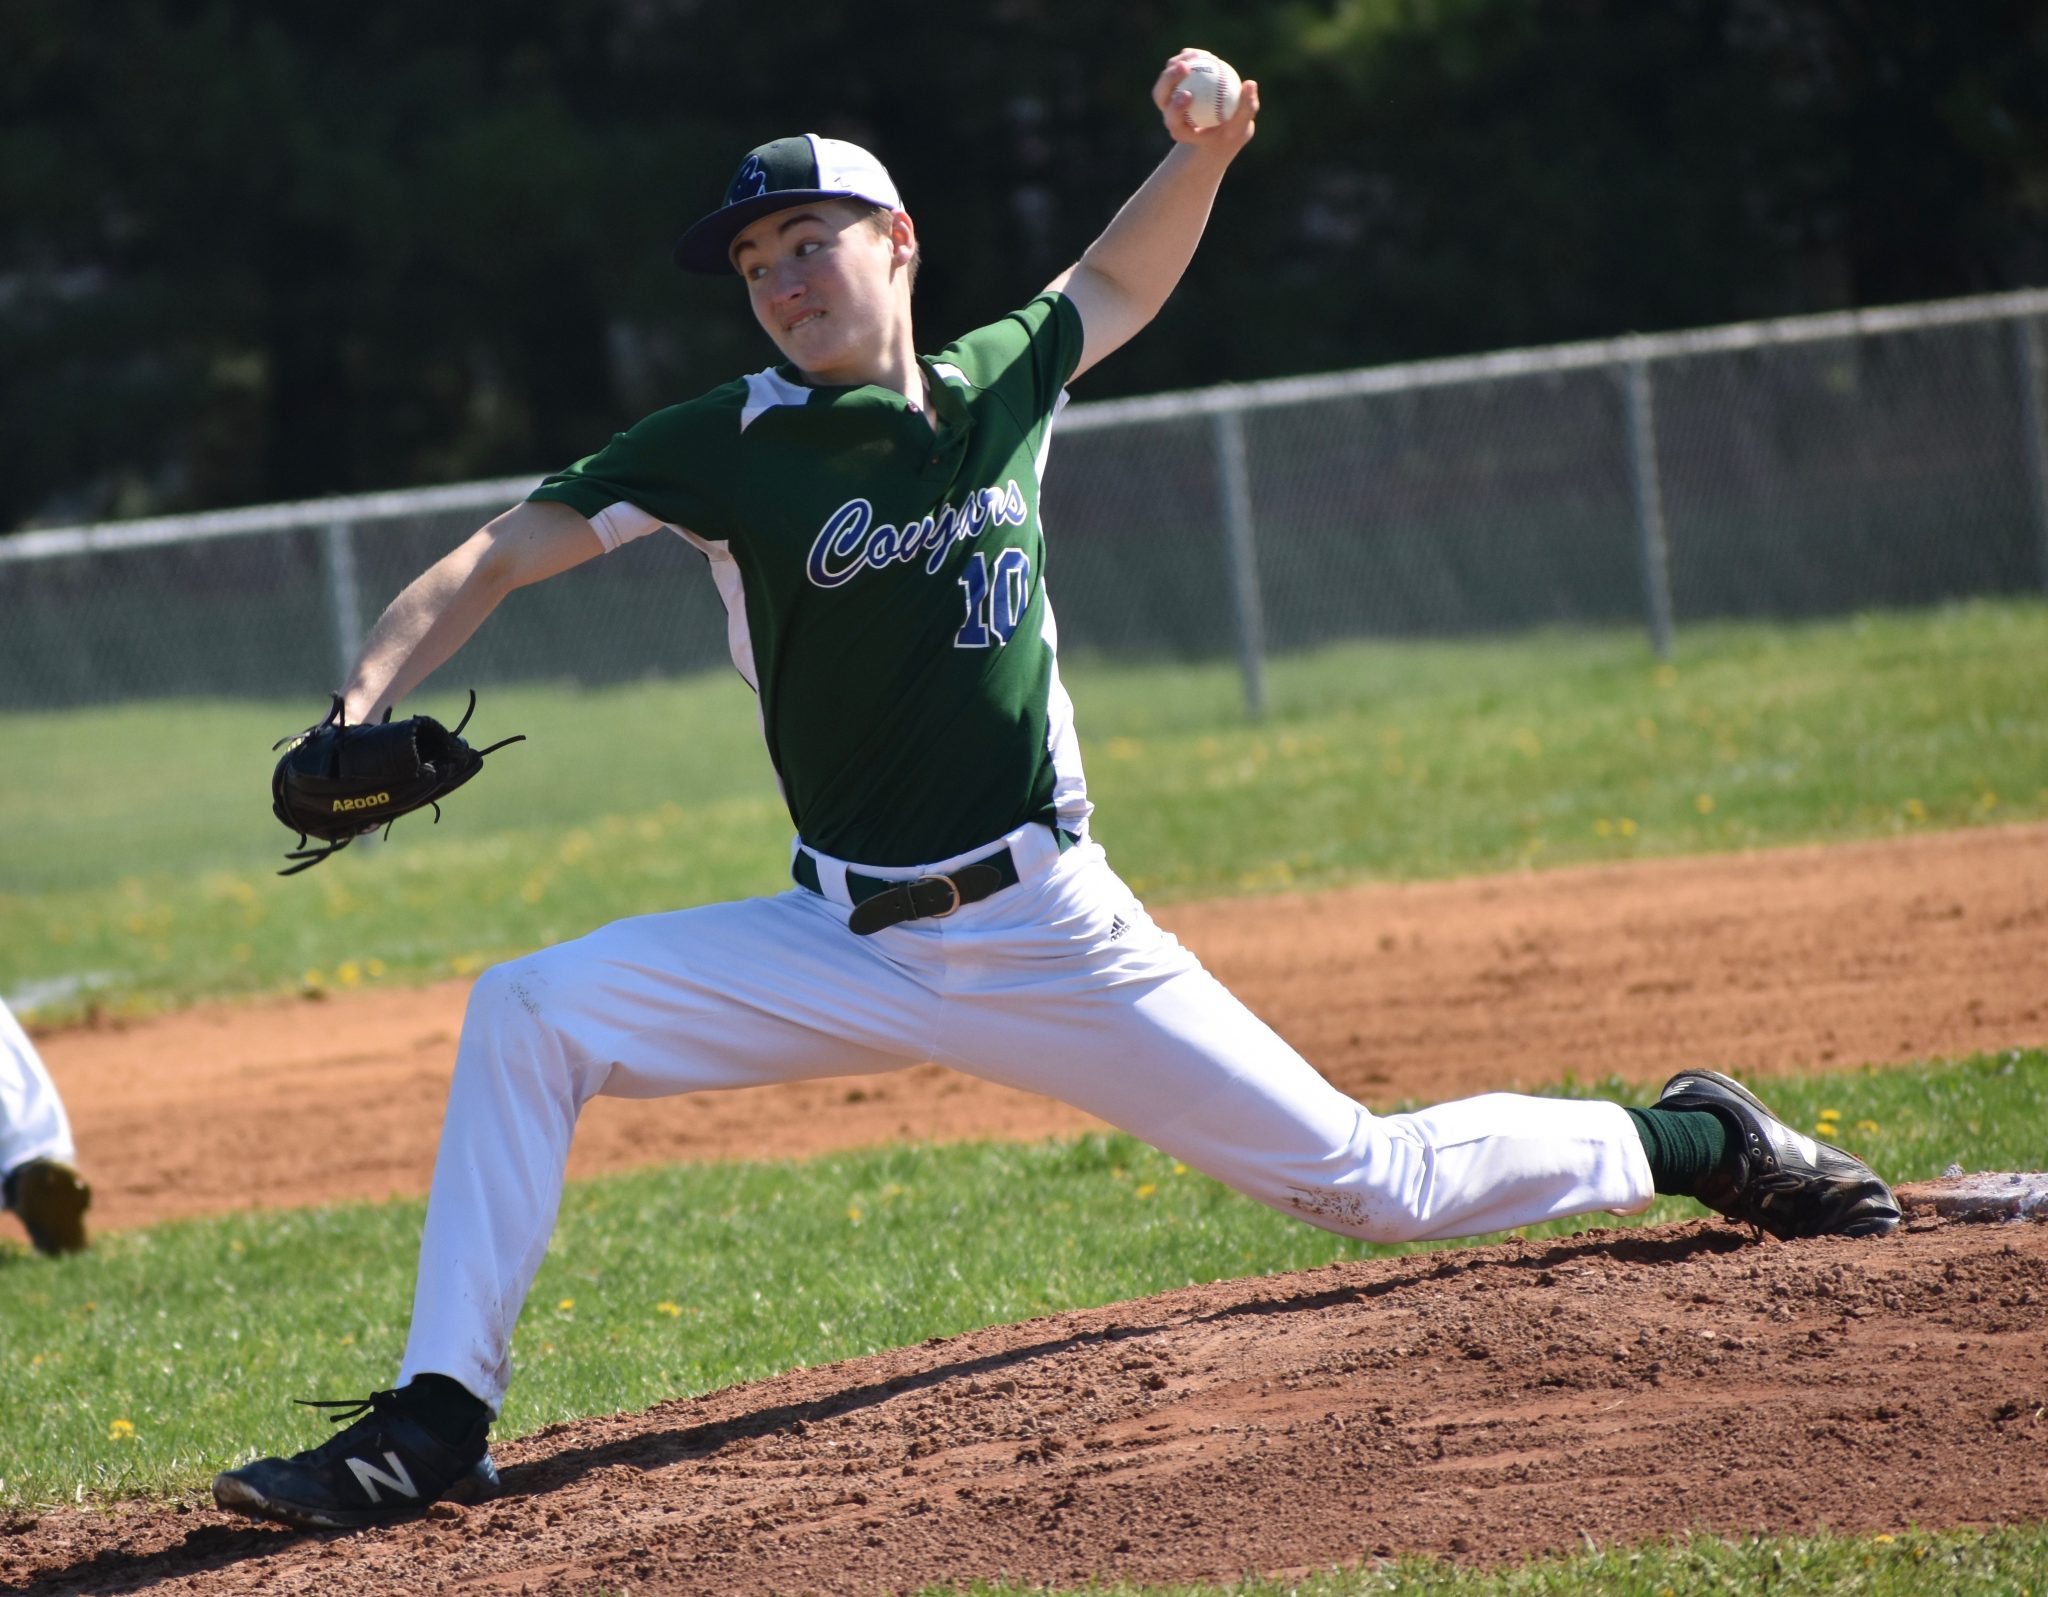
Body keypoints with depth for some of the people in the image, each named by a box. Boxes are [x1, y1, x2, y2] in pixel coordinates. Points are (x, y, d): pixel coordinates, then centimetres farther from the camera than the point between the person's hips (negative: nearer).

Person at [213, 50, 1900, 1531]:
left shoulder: (1000, 384, 1)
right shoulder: (735, 444, -4)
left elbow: (1118, 283, 22)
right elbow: (500, 556, -6)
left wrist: (1200, 156, 2)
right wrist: (363, 715, -22)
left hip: (1055, 936, -1)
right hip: (846, 954, 1)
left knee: (1363, 1179, 0)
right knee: (528, 1017, -17)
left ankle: (1682, 1140, 25)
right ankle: (440, 1418, -12)